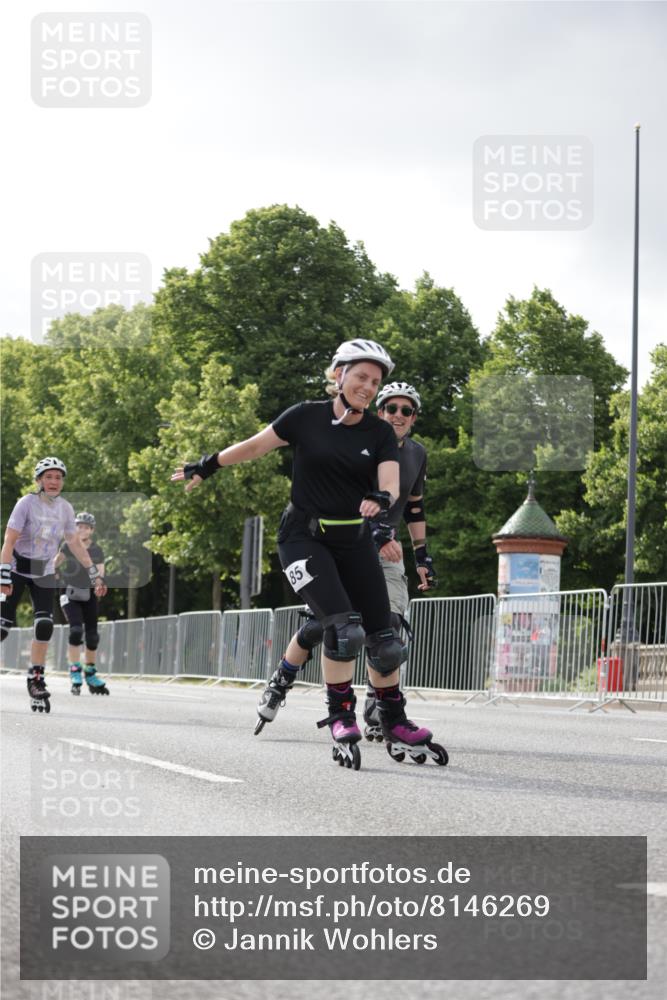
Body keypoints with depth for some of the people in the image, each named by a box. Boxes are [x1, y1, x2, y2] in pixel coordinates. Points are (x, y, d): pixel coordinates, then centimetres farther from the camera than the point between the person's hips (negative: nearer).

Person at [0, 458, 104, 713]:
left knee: (44, 626, -11)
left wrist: (93, 573, 8)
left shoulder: (65, 508, -3)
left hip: (44, 572, 4)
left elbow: (75, 543, 9)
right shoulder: (27, 503, -17)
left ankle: (36, 679, -2)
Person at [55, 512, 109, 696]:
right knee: (76, 630, -20)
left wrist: (100, 584, -24)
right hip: (70, 593, -3)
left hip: (88, 595, 3)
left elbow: (99, 574, -4)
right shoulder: (68, 546, -3)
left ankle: (90, 674, 20)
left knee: (92, 635, 4)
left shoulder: (97, 551, 2)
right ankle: (74, 671, -13)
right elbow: (55, 565, 1)